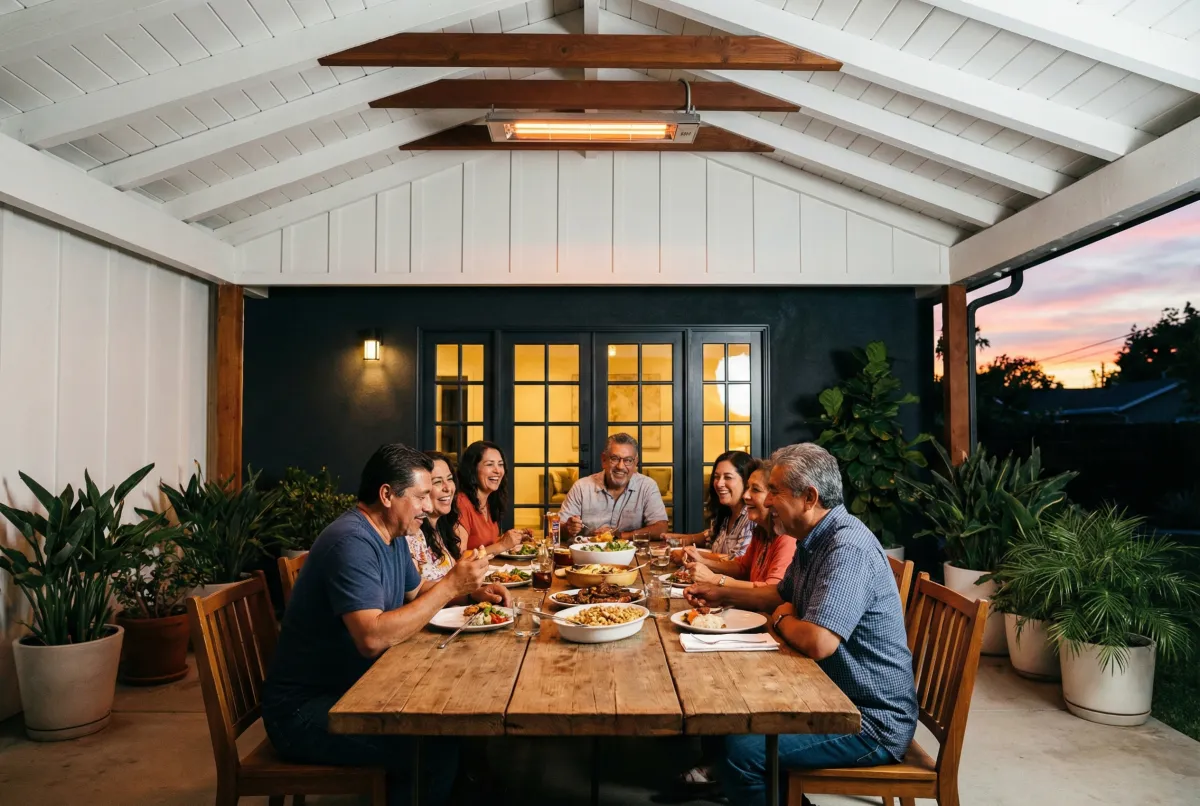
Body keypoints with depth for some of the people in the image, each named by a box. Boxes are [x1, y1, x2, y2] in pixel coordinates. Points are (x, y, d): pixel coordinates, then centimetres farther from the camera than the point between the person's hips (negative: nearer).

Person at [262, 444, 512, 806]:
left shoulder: (392, 536, 7)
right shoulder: (352, 542, -24)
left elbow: (416, 592, 21)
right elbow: (373, 637, -34)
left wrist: (471, 591, 4)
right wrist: (450, 586, -27)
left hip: (351, 688, 9)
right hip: (305, 710, -9)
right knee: (437, 747, -21)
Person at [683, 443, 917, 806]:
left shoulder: (847, 549, -27)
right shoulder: (814, 540, 6)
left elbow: (817, 643, -36)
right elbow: (783, 594, 24)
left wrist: (782, 620, -14)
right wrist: (723, 594, 11)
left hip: (872, 722, -10)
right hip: (835, 694, 10)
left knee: (743, 748, -20)